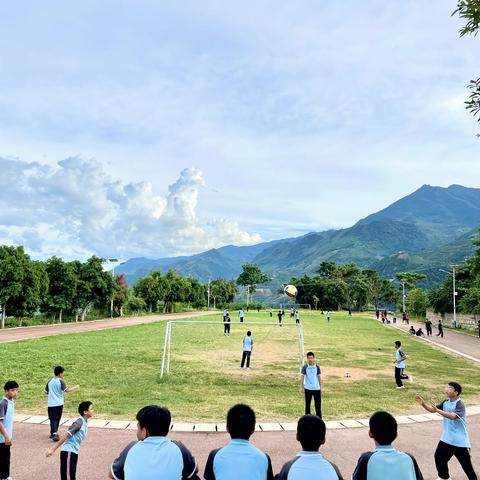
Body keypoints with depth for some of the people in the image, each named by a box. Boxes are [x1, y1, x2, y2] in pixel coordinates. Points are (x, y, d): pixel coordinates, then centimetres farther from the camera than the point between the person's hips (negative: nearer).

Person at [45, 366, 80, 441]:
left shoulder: (50, 382, 5)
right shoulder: (61, 382, -10)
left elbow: (46, 392, 14)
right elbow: (67, 390, -21)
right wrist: (75, 387, -8)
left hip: (50, 404, 2)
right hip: (59, 404, -2)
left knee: (53, 419, 0)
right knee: (57, 419, 14)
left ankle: (54, 434, -16)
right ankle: (54, 433, 24)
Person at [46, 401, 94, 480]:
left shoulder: (85, 422, 7)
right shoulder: (79, 422, -20)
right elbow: (66, 436, -21)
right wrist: (53, 449, -21)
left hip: (74, 452, 9)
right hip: (68, 452, -9)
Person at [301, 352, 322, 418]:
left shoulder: (317, 367, 0)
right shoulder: (305, 367, -6)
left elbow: (318, 377, 8)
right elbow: (302, 377, -3)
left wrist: (320, 387, 7)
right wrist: (302, 387, -7)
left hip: (316, 388, 2)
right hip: (308, 388, -1)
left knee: (318, 404, 4)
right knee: (307, 404, 8)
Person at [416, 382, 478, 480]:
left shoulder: (460, 405, -21)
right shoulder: (445, 402, 1)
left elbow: (453, 416, -37)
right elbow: (432, 410, -1)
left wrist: (438, 410, -44)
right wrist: (423, 403, -19)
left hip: (460, 441, -7)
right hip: (446, 439, 7)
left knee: (466, 464, 1)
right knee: (439, 457, 17)